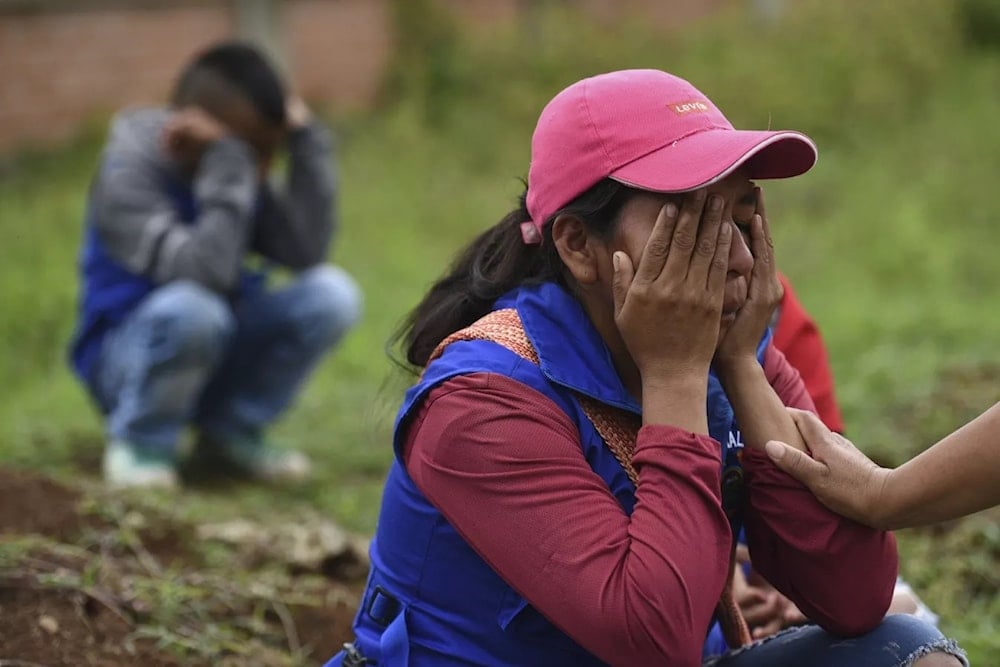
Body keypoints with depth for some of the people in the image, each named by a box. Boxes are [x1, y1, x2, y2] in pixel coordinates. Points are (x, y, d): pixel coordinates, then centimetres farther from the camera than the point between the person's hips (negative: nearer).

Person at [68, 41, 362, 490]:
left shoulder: (240, 176, 1)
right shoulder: (127, 178, -20)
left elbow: (307, 251, -14)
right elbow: (204, 271, -34)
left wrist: (308, 142, -16)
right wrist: (228, 165, -34)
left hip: (219, 354, 6)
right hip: (126, 359, -6)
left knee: (332, 293, -16)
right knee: (189, 307, -39)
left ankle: (231, 434, 0)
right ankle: (141, 443, -10)